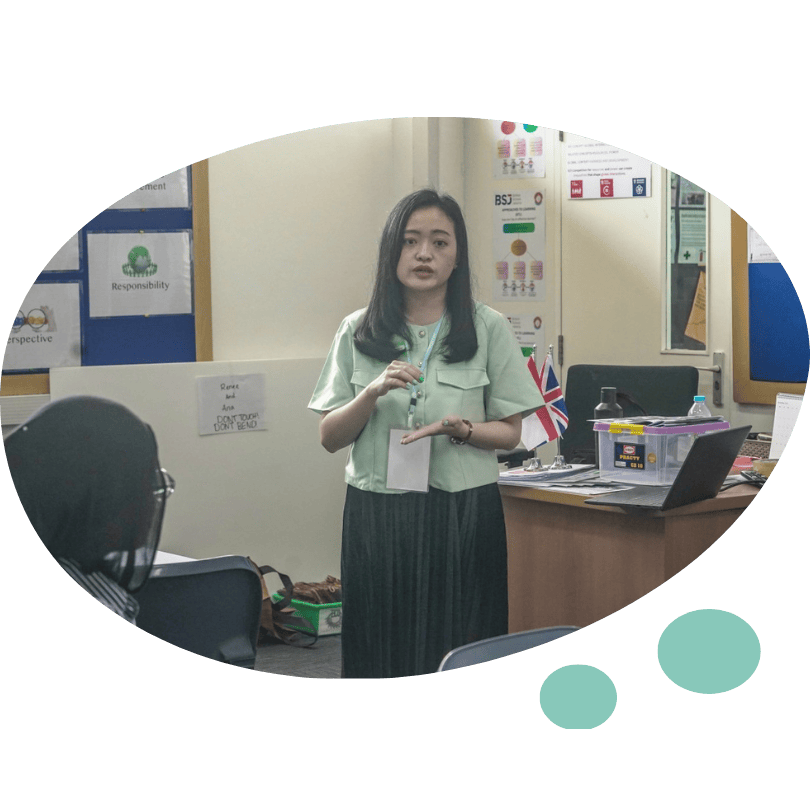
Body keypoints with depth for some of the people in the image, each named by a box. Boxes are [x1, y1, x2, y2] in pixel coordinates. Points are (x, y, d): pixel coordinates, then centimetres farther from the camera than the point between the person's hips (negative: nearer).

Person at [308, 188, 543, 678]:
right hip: (377, 514, 1)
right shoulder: (357, 332, 6)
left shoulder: (489, 329, 2)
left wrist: (459, 429, -16)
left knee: (459, 655, 0)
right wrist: (374, 392, -12)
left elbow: (509, 433, 5)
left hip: (463, 514, -1)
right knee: (382, 651, 4)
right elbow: (329, 438, 6)